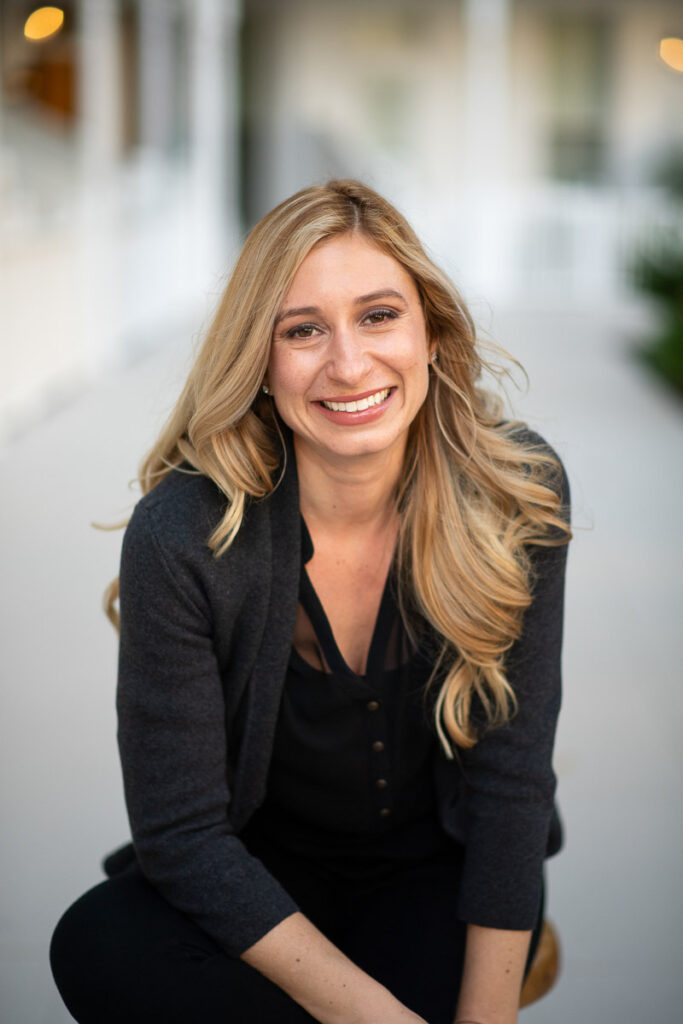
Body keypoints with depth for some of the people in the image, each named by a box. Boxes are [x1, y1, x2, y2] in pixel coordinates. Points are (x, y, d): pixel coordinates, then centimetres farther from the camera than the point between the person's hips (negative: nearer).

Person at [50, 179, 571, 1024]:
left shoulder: (518, 490, -18)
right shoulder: (182, 537, -24)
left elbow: (510, 775, -12)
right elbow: (182, 830, -19)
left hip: (443, 867, 1)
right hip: (264, 875, -1)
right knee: (99, 951, -29)